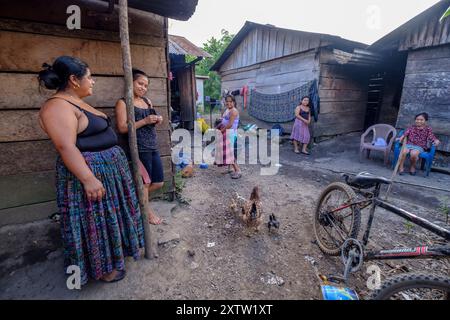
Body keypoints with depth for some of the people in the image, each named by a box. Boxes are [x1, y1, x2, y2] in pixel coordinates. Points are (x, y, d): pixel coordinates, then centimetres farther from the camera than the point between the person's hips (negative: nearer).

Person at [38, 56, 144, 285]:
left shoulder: (76, 102, 13)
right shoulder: (57, 107, -18)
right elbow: (66, 147, -26)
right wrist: (88, 179, -29)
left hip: (108, 168, 10)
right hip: (91, 172, -10)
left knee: (109, 215, 21)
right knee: (95, 221, 4)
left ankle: (113, 251, 40)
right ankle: (101, 267, 23)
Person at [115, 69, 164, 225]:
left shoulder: (147, 100, 16)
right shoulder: (122, 103, -3)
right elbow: (122, 128, -12)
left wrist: (157, 120, 3)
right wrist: (145, 121, -18)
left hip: (153, 147, 7)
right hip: (139, 149, -7)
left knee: (158, 182, 12)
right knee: (145, 182, 5)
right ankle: (148, 212, 26)